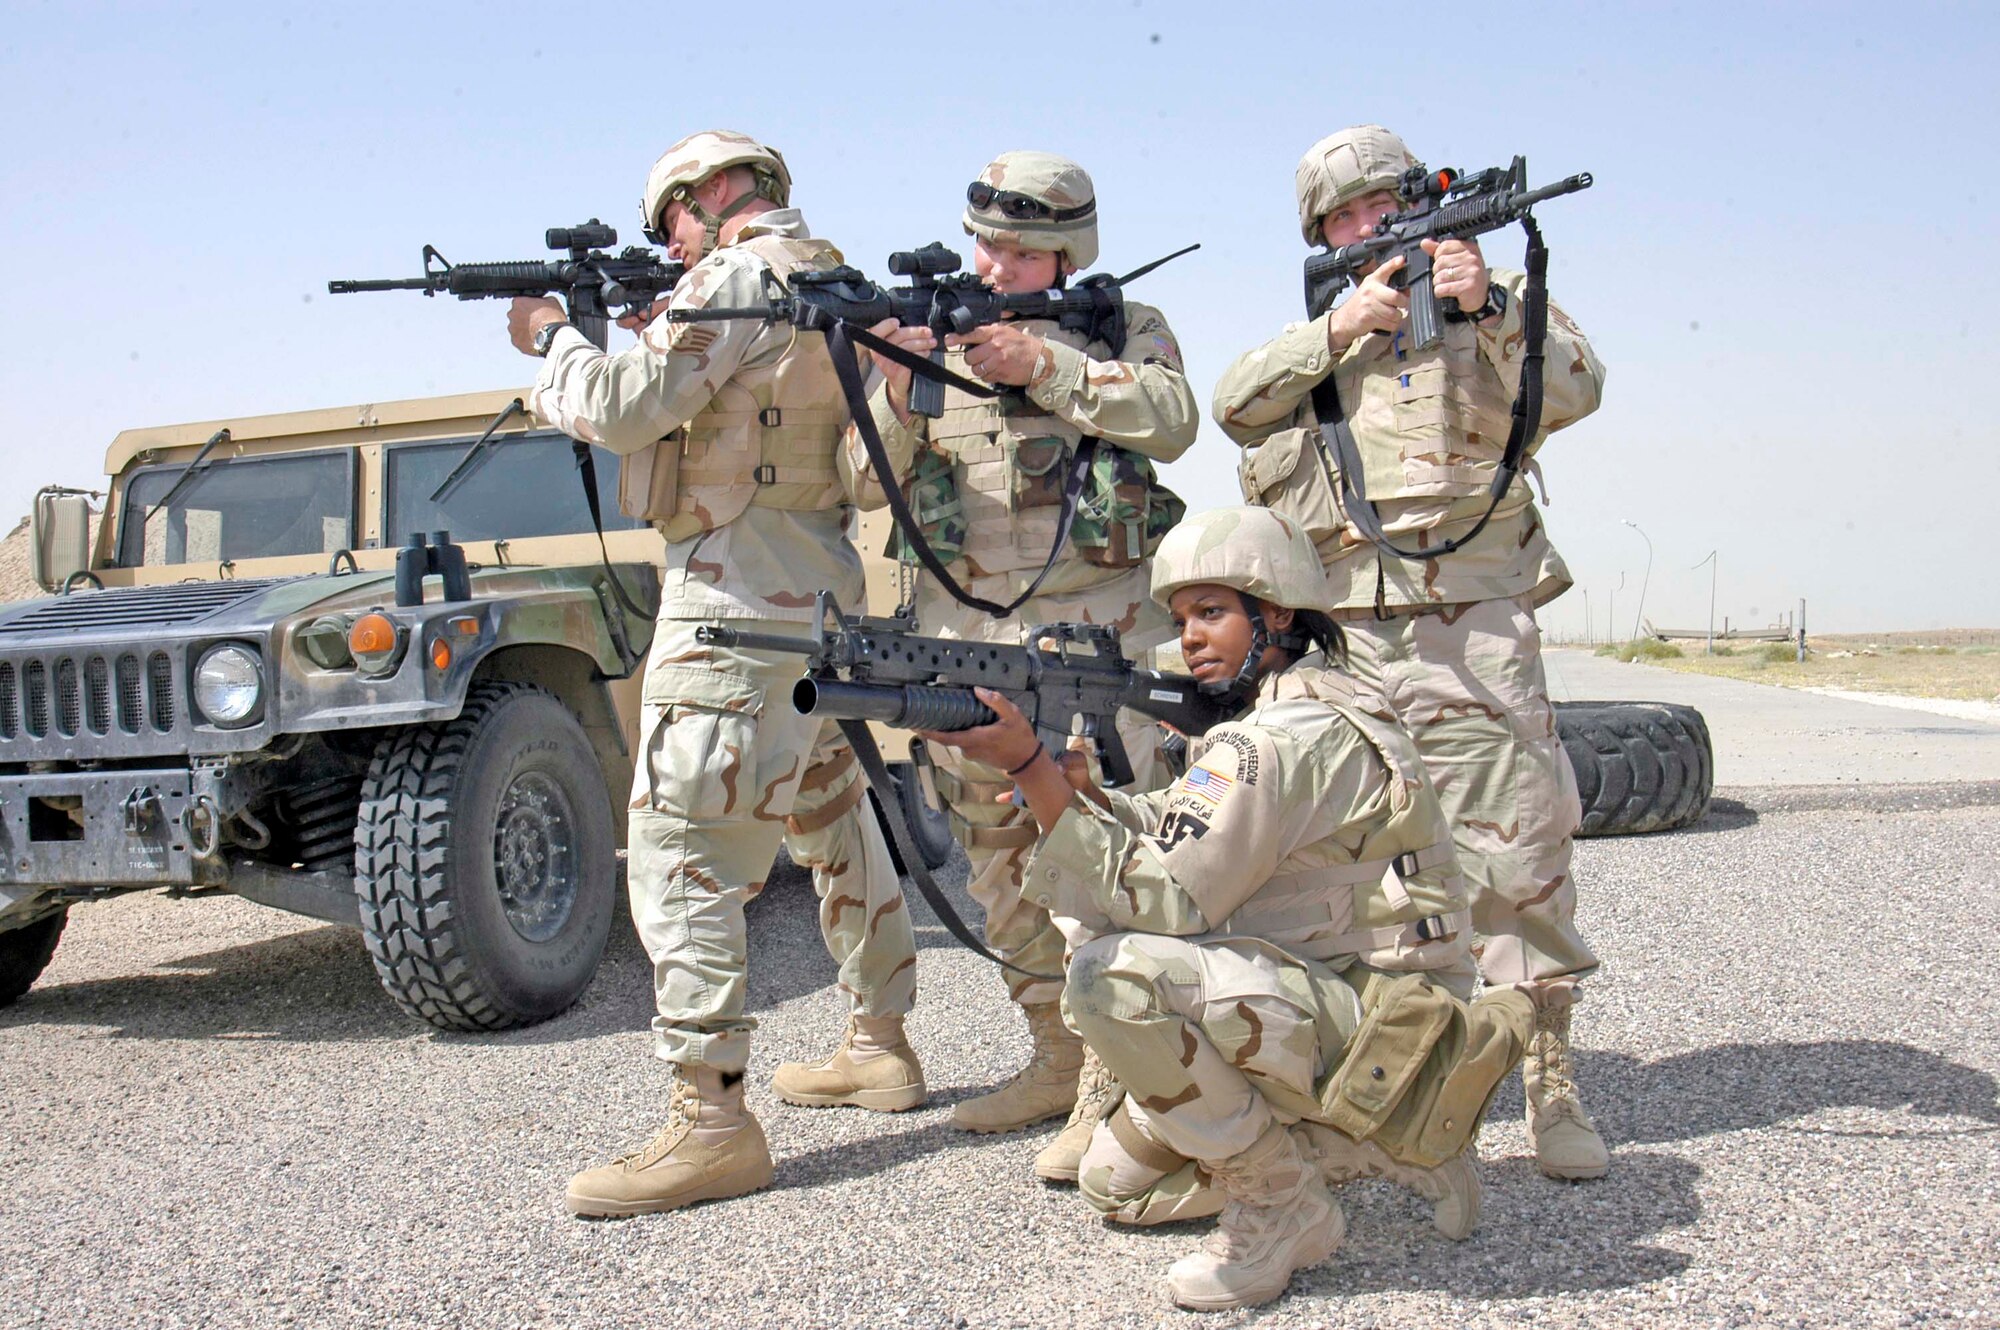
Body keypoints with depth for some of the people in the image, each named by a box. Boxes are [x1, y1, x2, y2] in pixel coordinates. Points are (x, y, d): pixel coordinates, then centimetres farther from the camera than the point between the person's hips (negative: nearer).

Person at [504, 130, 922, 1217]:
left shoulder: (739, 277, -11)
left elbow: (621, 410, -16)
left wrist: (553, 337, 2)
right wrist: (656, 331, 14)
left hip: (737, 604, -10)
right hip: (820, 596, 10)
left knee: (679, 850, -10)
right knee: (834, 820, 19)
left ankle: (710, 1120, -10)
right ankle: (880, 1043, 31)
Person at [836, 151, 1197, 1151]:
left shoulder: (1126, 327, 8)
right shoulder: (931, 338, 13)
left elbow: (1171, 420, -12)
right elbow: (868, 481, 7)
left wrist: (1046, 366, -17)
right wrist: (899, 390, -11)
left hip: (1094, 627, -4)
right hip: (963, 634, 5)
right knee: (999, 862, 9)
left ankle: (1112, 1092, -5)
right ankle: (1058, 1059, 23)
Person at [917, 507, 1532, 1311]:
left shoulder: (1291, 738, -22)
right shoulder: (1276, 715, 13)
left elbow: (1162, 898, -25)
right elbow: (1168, 840, 9)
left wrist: (1030, 766, -28)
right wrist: (1074, 783, -10)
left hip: (1377, 1031, -11)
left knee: (1114, 973, -29)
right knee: (1115, 1183, 16)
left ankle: (1283, 1207, -13)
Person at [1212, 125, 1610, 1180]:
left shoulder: (1500, 299, 12)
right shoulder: (1316, 327, 20)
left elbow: (1572, 392, -5)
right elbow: (1235, 406, 3)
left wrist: (1488, 308, -18)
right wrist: (1337, 328, -8)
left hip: (1469, 624, -3)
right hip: (1336, 627, 3)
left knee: (1516, 845, -6)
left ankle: (1550, 1082, 4)